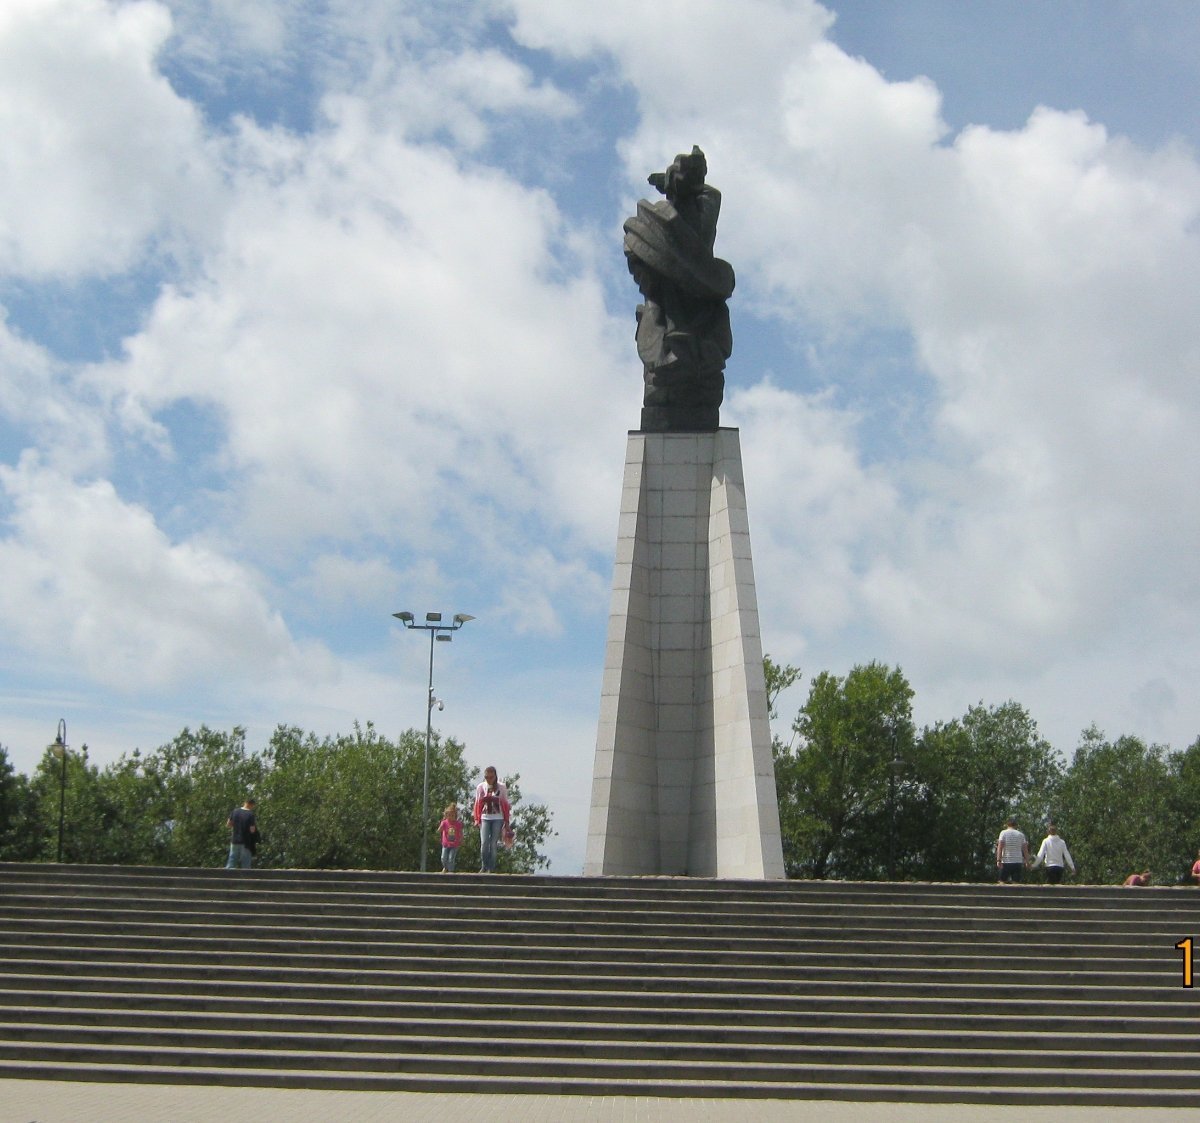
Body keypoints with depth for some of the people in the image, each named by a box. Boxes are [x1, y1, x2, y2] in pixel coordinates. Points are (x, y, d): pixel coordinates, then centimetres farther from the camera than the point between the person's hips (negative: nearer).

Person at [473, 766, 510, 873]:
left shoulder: (501, 788, 1)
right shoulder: (481, 787, 5)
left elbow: (505, 804, 4)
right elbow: (477, 804, 10)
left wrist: (506, 821, 2)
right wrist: (476, 819, 5)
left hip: (498, 819, -1)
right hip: (484, 818, 1)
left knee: (493, 844, -3)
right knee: (484, 842, -12)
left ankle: (491, 868, 5)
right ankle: (484, 866, 0)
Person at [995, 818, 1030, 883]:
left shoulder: (1003, 833, 0)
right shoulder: (1021, 835, 9)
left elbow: (1000, 847, -9)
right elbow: (1025, 849, 6)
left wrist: (998, 860, -13)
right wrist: (1027, 861, 11)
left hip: (1006, 861, -3)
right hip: (1018, 862, 3)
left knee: (1003, 881, 0)